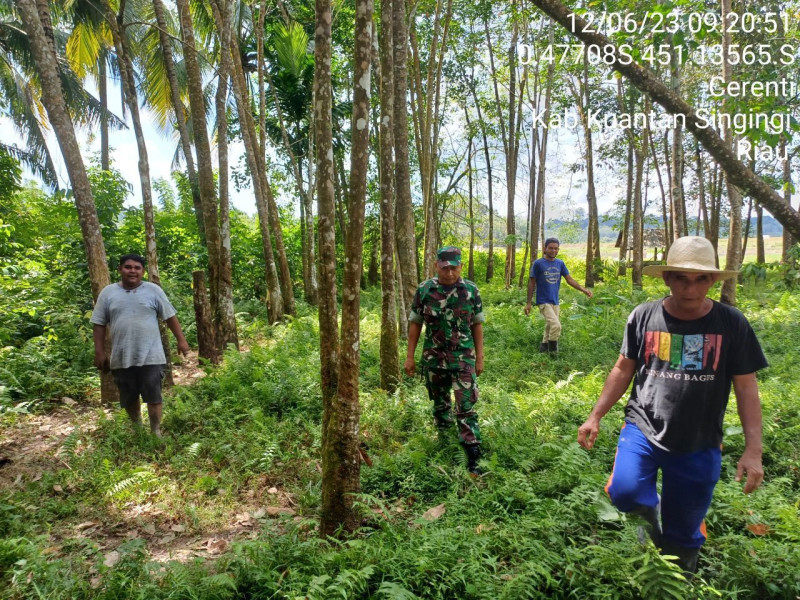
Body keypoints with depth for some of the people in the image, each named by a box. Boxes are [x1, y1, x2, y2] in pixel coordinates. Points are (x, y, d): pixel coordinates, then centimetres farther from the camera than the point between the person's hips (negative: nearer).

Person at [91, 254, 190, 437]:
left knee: (153, 396, 0)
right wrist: (99, 352, 4)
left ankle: (156, 432, 12)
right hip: (121, 359, 2)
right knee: (129, 399, 14)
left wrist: (181, 340, 1)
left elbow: (170, 317, 4)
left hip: (150, 357, -2)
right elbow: (99, 324, 7)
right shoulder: (108, 292, 4)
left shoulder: (153, 290, 0)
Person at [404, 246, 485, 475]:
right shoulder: (424, 290, -5)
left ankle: (473, 459, 1)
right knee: (440, 404, 17)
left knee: (466, 408, -5)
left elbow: (477, 325, 3)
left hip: (463, 358, -1)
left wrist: (480, 358, 4)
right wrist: (410, 357, 2)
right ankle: (443, 442, 38)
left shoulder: (471, 290, -5)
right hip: (433, 358, 2)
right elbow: (415, 323, 2)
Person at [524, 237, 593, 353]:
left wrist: (583, 289, -8)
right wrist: (528, 303, -5)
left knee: (549, 328, 13)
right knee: (556, 326, -17)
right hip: (543, 302, -6)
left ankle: (543, 348, 29)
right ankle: (553, 351, -3)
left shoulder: (560, 263, 6)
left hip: (555, 302, 6)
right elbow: (532, 283, -4)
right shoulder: (538, 263, -8)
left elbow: (569, 279, 6)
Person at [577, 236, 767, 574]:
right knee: (624, 492, -26)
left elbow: (746, 386, -1)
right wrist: (595, 416, 4)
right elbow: (623, 370, 5)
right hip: (643, 429, 0)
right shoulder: (644, 316, -5)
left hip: (699, 446, 0)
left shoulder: (731, 324, -7)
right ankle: (650, 508, 10)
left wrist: (753, 449, -6)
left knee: (684, 533, 12)